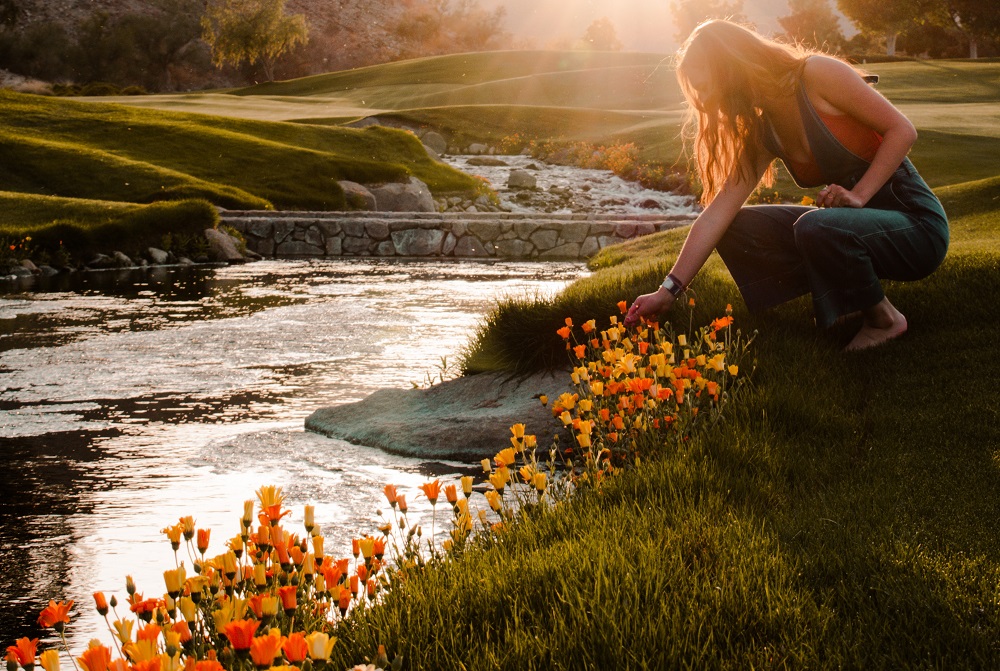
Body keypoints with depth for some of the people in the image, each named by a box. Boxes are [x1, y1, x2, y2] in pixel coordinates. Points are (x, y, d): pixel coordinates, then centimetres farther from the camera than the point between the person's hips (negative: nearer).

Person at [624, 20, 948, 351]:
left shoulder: (818, 75, -16)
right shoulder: (762, 131, 3)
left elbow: (902, 130, -17)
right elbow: (718, 211, -1)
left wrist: (859, 193, -22)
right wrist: (668, 290, -6)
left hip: (914, 223, -7)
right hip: (854, 220, 7)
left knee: (814, 228, -35)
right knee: (737, 229, -3)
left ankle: (883, 319, -10)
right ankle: (852, 297, 2)